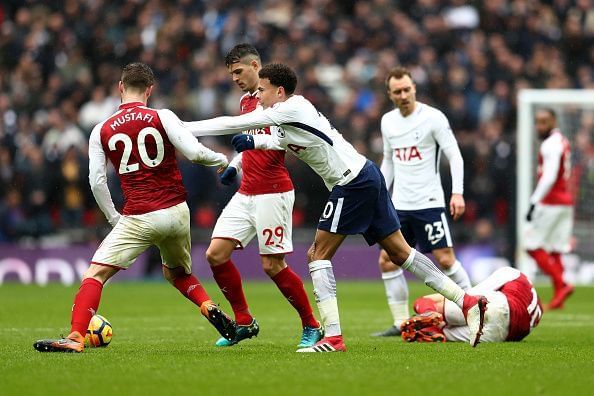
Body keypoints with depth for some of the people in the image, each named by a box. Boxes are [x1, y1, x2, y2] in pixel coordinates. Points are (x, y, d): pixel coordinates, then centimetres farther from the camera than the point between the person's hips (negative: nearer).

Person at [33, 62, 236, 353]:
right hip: (177, 213, 3)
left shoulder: (101, 131, 3)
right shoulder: (162, 117, 0)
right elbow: (194, 152, -8)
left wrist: (113, 218, 13)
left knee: (95, 274, -4)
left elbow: (97, 182, 1)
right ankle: (210, 308, 8)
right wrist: (221, 160, 12)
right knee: (176, 272, 29)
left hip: (138, 219, -3)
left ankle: (76, 337, -19)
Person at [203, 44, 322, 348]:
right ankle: (244, 322, 10)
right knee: (215, 254, -1)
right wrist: (234, 166, 18)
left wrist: (251, 140, -29)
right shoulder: (245, 100, 17)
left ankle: (311, 326, 7)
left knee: (273, 265, -8)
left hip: (272, 194, -8)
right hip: (245, 193, 8)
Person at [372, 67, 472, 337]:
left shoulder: (433, 117, -8)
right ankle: (401, 323, 8)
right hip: (399, 204, 6)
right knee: (387, 261, 0)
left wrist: (457, 192, -17)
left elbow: (454, 156, -8)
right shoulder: (388, 122, 10)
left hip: (429, 203, -6)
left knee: (445, 260, -10)